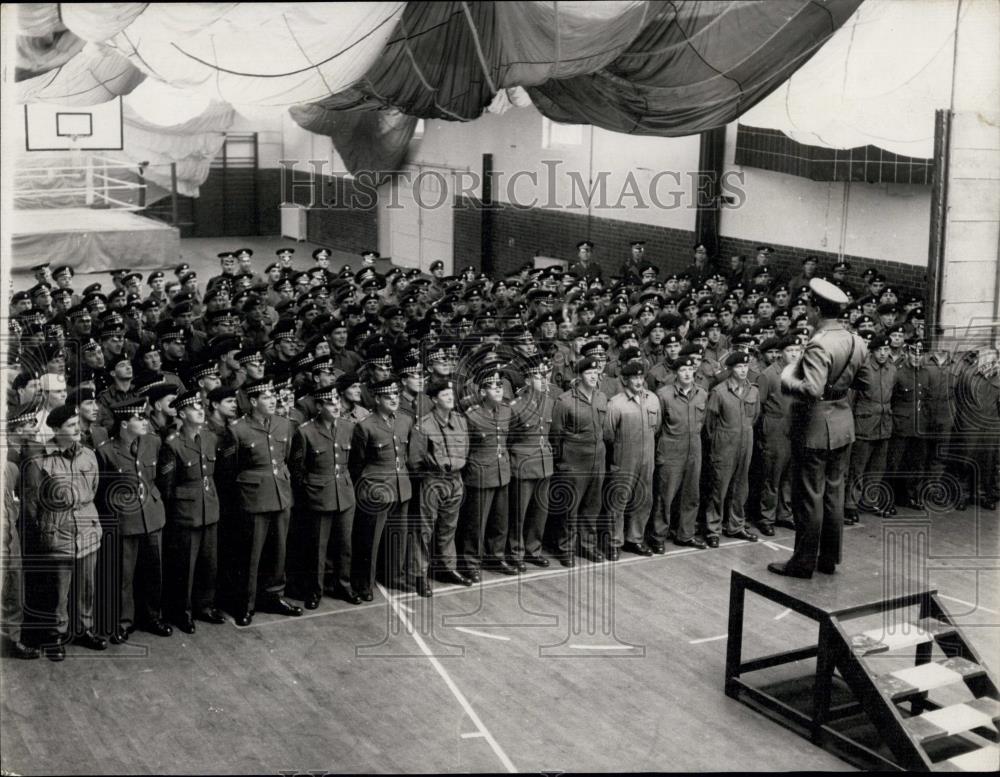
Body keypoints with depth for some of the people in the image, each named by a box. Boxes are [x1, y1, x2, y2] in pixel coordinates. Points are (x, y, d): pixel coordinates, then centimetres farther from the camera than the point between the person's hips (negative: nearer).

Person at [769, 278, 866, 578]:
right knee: (834, 492, 14)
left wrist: (787, 378, -15)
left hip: (815, 426, -8)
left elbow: (812, 389, -30)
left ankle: (803, 562, 9)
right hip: (843, 423, 8)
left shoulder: (819, 345, -22)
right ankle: (830, 559, 23)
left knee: (809, 496, 1)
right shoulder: (854, 341, 3)